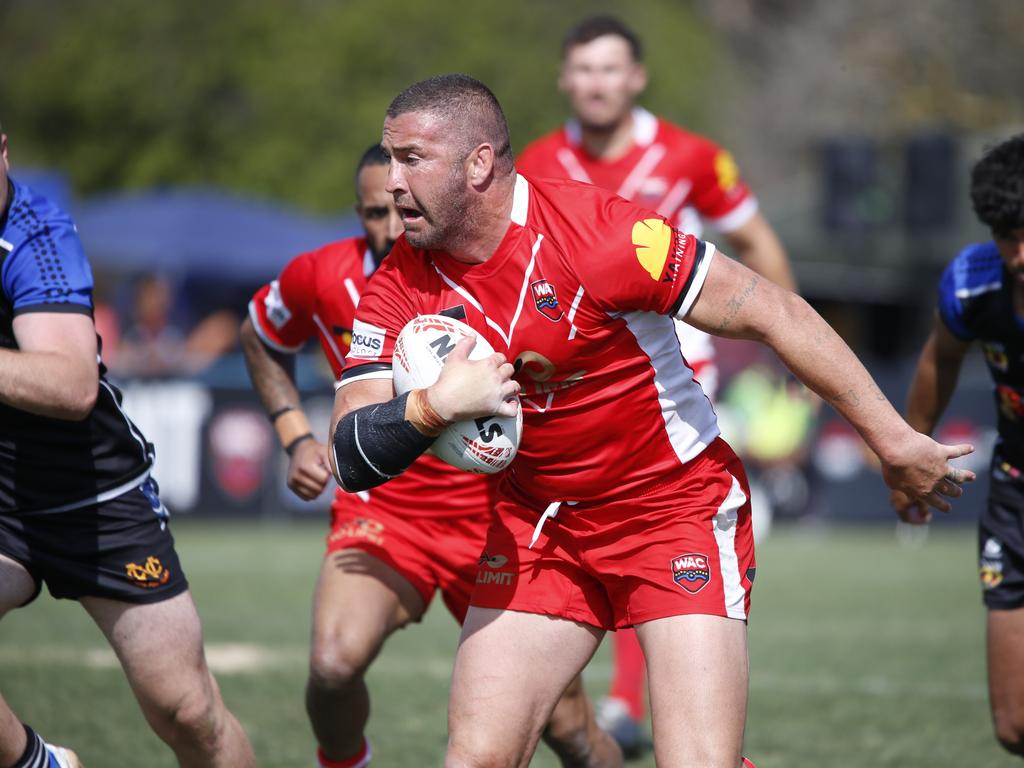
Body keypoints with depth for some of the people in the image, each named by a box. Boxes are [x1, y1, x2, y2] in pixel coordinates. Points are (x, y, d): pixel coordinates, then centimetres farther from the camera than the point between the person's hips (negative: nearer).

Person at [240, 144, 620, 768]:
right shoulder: (323, 277, -9)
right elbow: (261, 339, 14)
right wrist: (297, 439, 2)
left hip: (494, 518, 0)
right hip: (381, 510, 0)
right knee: (334, 666, -29)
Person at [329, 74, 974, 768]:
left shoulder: (601, 233, -23)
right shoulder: (400, 288, -7)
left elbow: (772, 313, -17)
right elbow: (351, 457, -9)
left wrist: (893, 441, -12)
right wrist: (431, 408, -32)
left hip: (680, 508, -5)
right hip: (537, 522, 5)